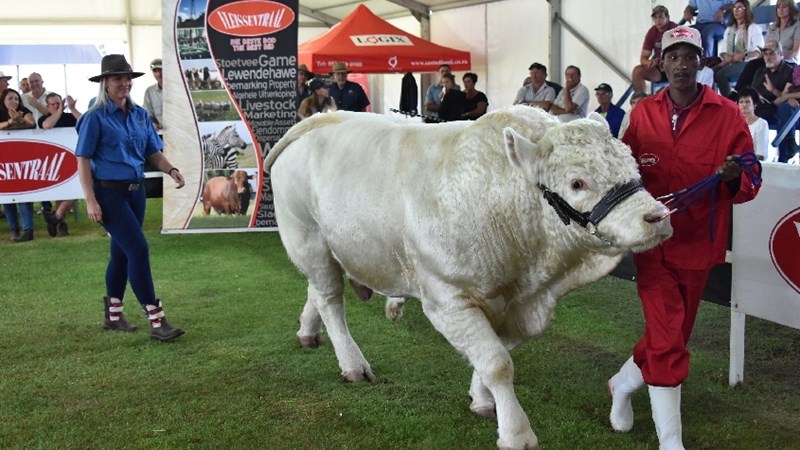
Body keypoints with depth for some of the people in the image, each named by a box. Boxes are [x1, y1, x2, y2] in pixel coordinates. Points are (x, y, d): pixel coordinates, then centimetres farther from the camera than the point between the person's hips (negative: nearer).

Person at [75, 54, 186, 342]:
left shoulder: (140, 115, 9)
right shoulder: (96, 118, -8)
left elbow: (153, 152, 13)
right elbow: (83, 161, -9)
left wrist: (170, 170, -8)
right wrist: (91, 201, -15)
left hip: (135, 191, 7)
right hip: (109, 193, -6)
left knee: (122, 252, 15)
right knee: (138, 250, -12)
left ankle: (113, 316, 29)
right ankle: (156, 322, -9)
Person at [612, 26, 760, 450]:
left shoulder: (727, 115, -4)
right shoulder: (642, 114, 1)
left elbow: (750, 183, -4)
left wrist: (734, 177, -26)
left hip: (698, 244, 1)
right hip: (652, 240, -1)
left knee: (673, 334, 16)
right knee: (668, 340, -7)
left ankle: (623, 383, 43)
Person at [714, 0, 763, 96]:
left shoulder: (754, 28, 4)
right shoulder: (729, 29, 23)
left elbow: (759, 51, -7)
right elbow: (724, 50, 15)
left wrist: (743, 55, -23)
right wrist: (726, 56, -9)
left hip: (746, 63, -5)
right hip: (730, 63, 5)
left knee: (721, 74, -33)